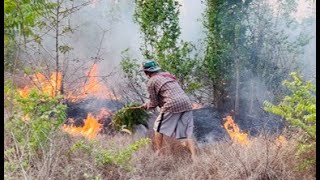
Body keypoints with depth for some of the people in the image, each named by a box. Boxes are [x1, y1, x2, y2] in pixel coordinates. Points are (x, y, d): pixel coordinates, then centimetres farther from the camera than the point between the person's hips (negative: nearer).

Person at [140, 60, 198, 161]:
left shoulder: (151, 82, 4)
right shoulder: (167, 75, 26)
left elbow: (154, 103, 6)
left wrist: (147, 106, 27)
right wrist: (149, 103, 38)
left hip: (172, 105, -6)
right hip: (186, 104, 6)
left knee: (158, 128, 14)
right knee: (188, 133, 5)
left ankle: (158, 153, 15)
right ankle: (194, 158, -4)